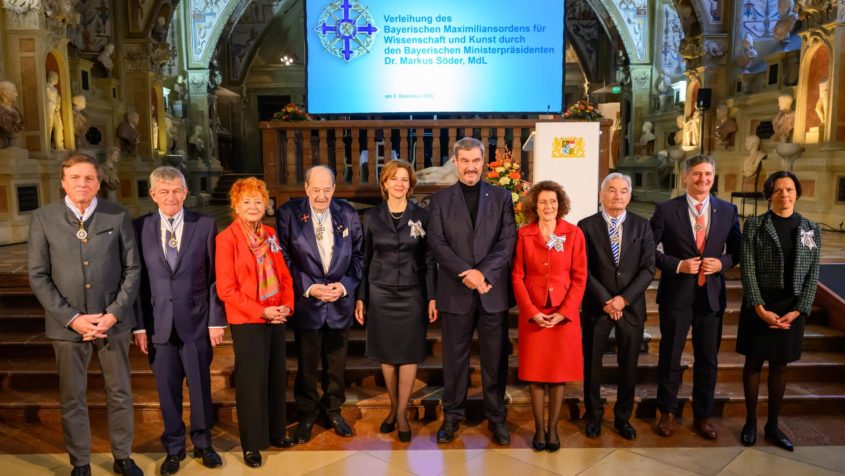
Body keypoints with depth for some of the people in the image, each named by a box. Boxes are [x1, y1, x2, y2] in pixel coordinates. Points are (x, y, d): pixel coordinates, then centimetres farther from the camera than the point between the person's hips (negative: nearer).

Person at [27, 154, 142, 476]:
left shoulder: (118, 216, -1)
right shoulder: (43, 218, -2)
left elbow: (132, 269, -1)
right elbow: (38, 276, -3)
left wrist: (114, 313, -10)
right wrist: (71, 317, -11)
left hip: (113, 321, 1)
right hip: (67, 324, 0)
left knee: (120, 393, 11)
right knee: (72, 398, 11)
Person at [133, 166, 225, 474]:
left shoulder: (205, 226, -2)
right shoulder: (140, 228, 1)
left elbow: (215, 277, -2)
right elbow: (137, 279, 2)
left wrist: (216, 320, -5)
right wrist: (139, 325, -1)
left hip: (196, 321, -1)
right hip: (159, 324, 1)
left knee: (200, 387, 11)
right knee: (167, 390, 11)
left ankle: (202, 443, 31)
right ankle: (173, 448, 30)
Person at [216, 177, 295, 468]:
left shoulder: (270, 234, 8)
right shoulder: (226, 238, -10)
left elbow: (283, 274, 11)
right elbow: (226, 289, -14)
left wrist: (287, 306, -5)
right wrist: (261, 312, -17)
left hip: (277, 318, 6)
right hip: (247, 321, -5)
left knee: (277, 376, 13)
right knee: (252, 381, 4)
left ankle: (276, 432, 31)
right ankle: (251, 444, 20)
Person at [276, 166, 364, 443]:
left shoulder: (348, 214, 1)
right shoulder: (288, 213, -6)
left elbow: (358, 256, 2)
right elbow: (284, 259, -7)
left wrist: (345, 285, -12)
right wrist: (309, 288, -16)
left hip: (340, 302, 2)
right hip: (306, 302, -2)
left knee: (336, 364, 16)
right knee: (306, 365, 11)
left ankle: (333, 411, 35)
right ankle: (306, 415, 30)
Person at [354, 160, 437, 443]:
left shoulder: (421, 217, 1)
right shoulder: (372, 217, 3)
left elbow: (429, 260, 1)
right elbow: (365, 260, 5)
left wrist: (432, 297, -3)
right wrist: (360, 298, 2)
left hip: (412, 294, -1)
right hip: (380, 293, 1)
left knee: (409, 354, 2)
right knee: (386, 354, 9)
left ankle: (402, 413, 14)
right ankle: (394, 407, 26)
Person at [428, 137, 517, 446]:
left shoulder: (502, 197, 7)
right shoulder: (440, 199, 6)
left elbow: (508, 241, -2)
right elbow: (436, 242, -4)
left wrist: (483, 273, -15)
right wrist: (467, 273, -15)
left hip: (493, 291, 0)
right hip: (455, 292, 0)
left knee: (495, 358, 7)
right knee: (455, 358, 8)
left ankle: (496, 416, 22)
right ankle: (452, 415, 22)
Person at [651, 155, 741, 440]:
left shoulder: (727, 211, 4)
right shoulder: (666, 210, -5)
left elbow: (737, 249, 10)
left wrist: (722, 263, -9)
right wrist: (677, 265, -16)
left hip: (712, 295, 3)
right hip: (676, 295, -2)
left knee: (708, 359, 12)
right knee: (670, 356, 9)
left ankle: (702, 416, 29)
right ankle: (667, 413, 27)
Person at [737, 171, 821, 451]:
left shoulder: (812, 229, 5)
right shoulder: (754, 226, -3)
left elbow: (812, 275, 2)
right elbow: (747, 269, -8)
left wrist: (798, 311, -9)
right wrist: (760, 308, -15)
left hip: (792, 309, 2)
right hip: (759, 306, -2)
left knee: (780, 366, 11)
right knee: (754, 363, 8)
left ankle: (772, 425, 24)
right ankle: (750, 422, 22)